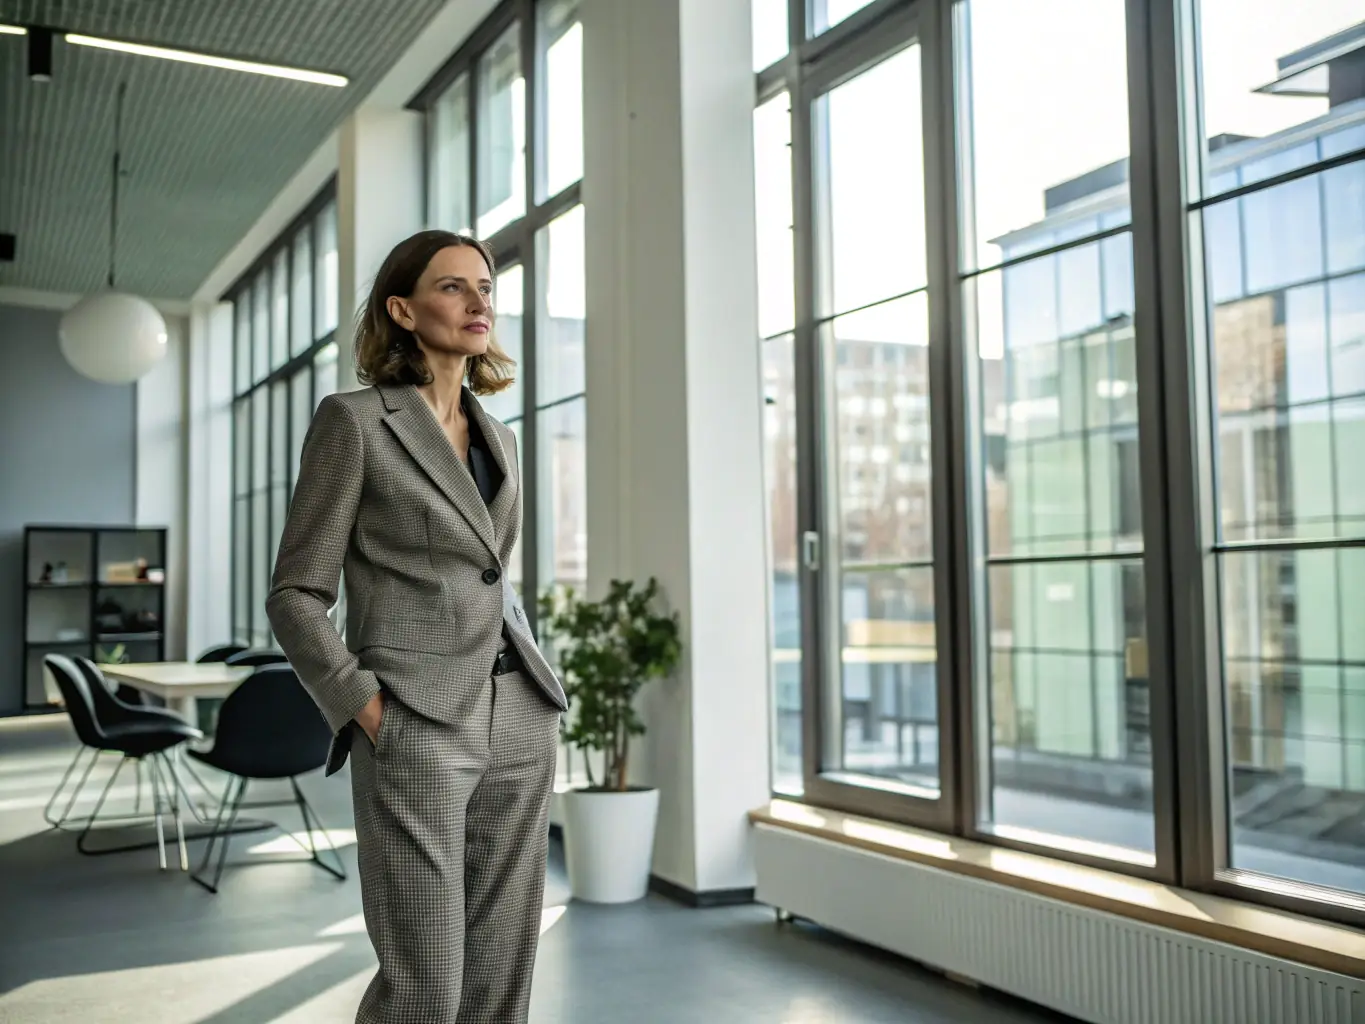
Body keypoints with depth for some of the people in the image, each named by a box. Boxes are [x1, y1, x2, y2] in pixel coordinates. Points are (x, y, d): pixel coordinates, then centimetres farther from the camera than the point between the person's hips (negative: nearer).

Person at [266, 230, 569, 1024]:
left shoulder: (498, 437, 15)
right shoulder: (354, 420, -4)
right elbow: (296, 597, -5)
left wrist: (535, 683, 11)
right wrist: (368, 712, -14)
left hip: (519, 724, 6)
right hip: (417, 729, -6)